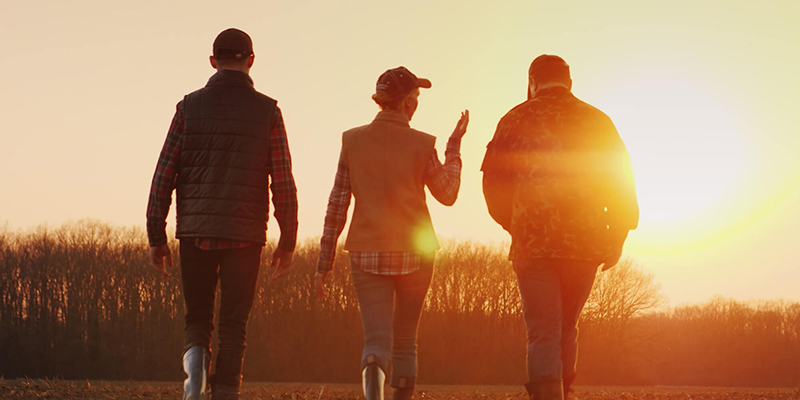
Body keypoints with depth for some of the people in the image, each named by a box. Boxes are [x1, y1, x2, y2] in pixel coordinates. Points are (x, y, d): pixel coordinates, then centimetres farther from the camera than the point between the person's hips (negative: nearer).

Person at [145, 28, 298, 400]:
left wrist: (156, 237, 6)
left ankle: (195, 358, -14)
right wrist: (287, 241, 6)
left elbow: (164, 175, 1)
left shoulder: (190, 106, 3)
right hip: (245, 233, -1)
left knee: (198, 318, 14)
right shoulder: (267, 111, 0)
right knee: (233, 325, 6)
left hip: (195, 230, 1)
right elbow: (283, 182, -2)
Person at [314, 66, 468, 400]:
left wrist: (324, 263, 5)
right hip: (414, 253, 0)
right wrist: (455, 145, 18)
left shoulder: (353, 140, -1)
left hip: (367, 254, 1)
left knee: (377, 342, -4)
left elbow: (337, 204, 0)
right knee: (405, 340, 17)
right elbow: (447, 195, 7)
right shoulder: (421, 145, -5)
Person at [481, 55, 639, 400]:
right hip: (584, 243, 2)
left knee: (543, 334, -2)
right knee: (567, 328, 19)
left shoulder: (516, 120, 3)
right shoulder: (597, 122, 8)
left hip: (532, 243, -2)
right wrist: (616, 238, 10)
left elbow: (494, 181, 2)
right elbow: (621, 182, 5)